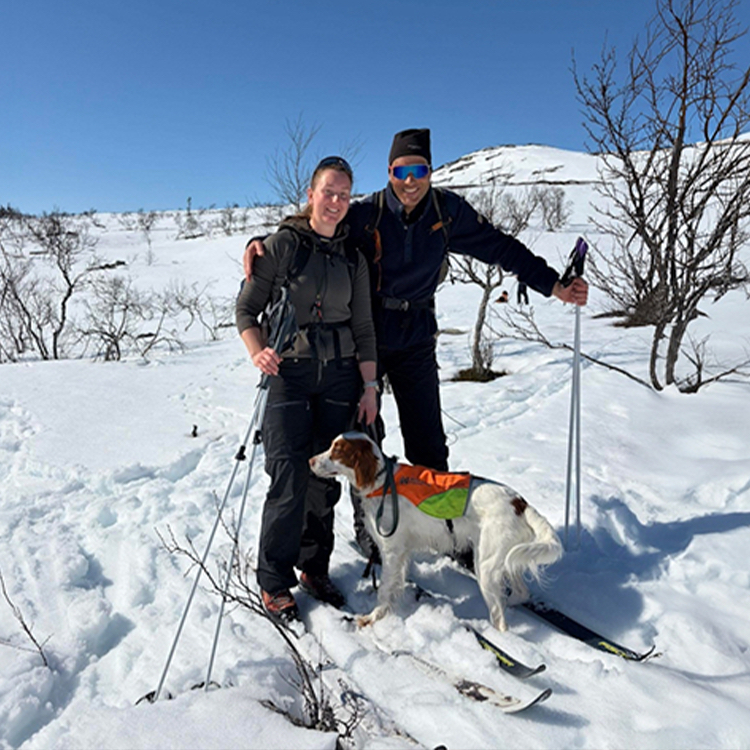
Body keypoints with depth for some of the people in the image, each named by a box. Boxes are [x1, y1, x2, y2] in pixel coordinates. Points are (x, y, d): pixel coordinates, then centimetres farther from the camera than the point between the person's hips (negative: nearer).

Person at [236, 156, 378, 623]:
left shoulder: (353, 259, 11)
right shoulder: (282, 245, -1)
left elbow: (364, 329, 11)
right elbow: (247, 308, 0)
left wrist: (370, 386, 6)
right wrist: (258, 352, -18)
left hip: (339, 376, 4)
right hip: (289, 374, -3)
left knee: (327, 477, 6)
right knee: (290, 479, -7)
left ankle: (315, 569, 24)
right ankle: (275, 582, 11)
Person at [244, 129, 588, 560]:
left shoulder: (448, 211, -3)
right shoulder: (365, 215, -11)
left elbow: (500, 248, 3)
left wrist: (553, 285, 2)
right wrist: (261, 242, -24)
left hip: (416, 342, 2)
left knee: (429, 443, 5)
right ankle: (369, 529, 26)